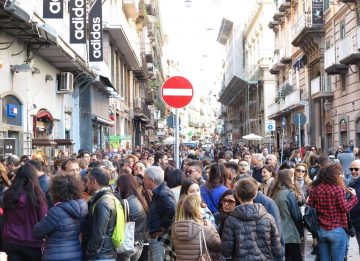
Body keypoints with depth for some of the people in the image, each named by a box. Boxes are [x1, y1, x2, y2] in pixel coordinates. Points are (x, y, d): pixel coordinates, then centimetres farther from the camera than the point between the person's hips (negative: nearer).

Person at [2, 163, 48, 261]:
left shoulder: (8, 195, -6)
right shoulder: (37, 195, -17)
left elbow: (5, 216, 11)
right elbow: (44, 219, -9)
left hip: (10, 241, 3)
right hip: (32, 243, -2)